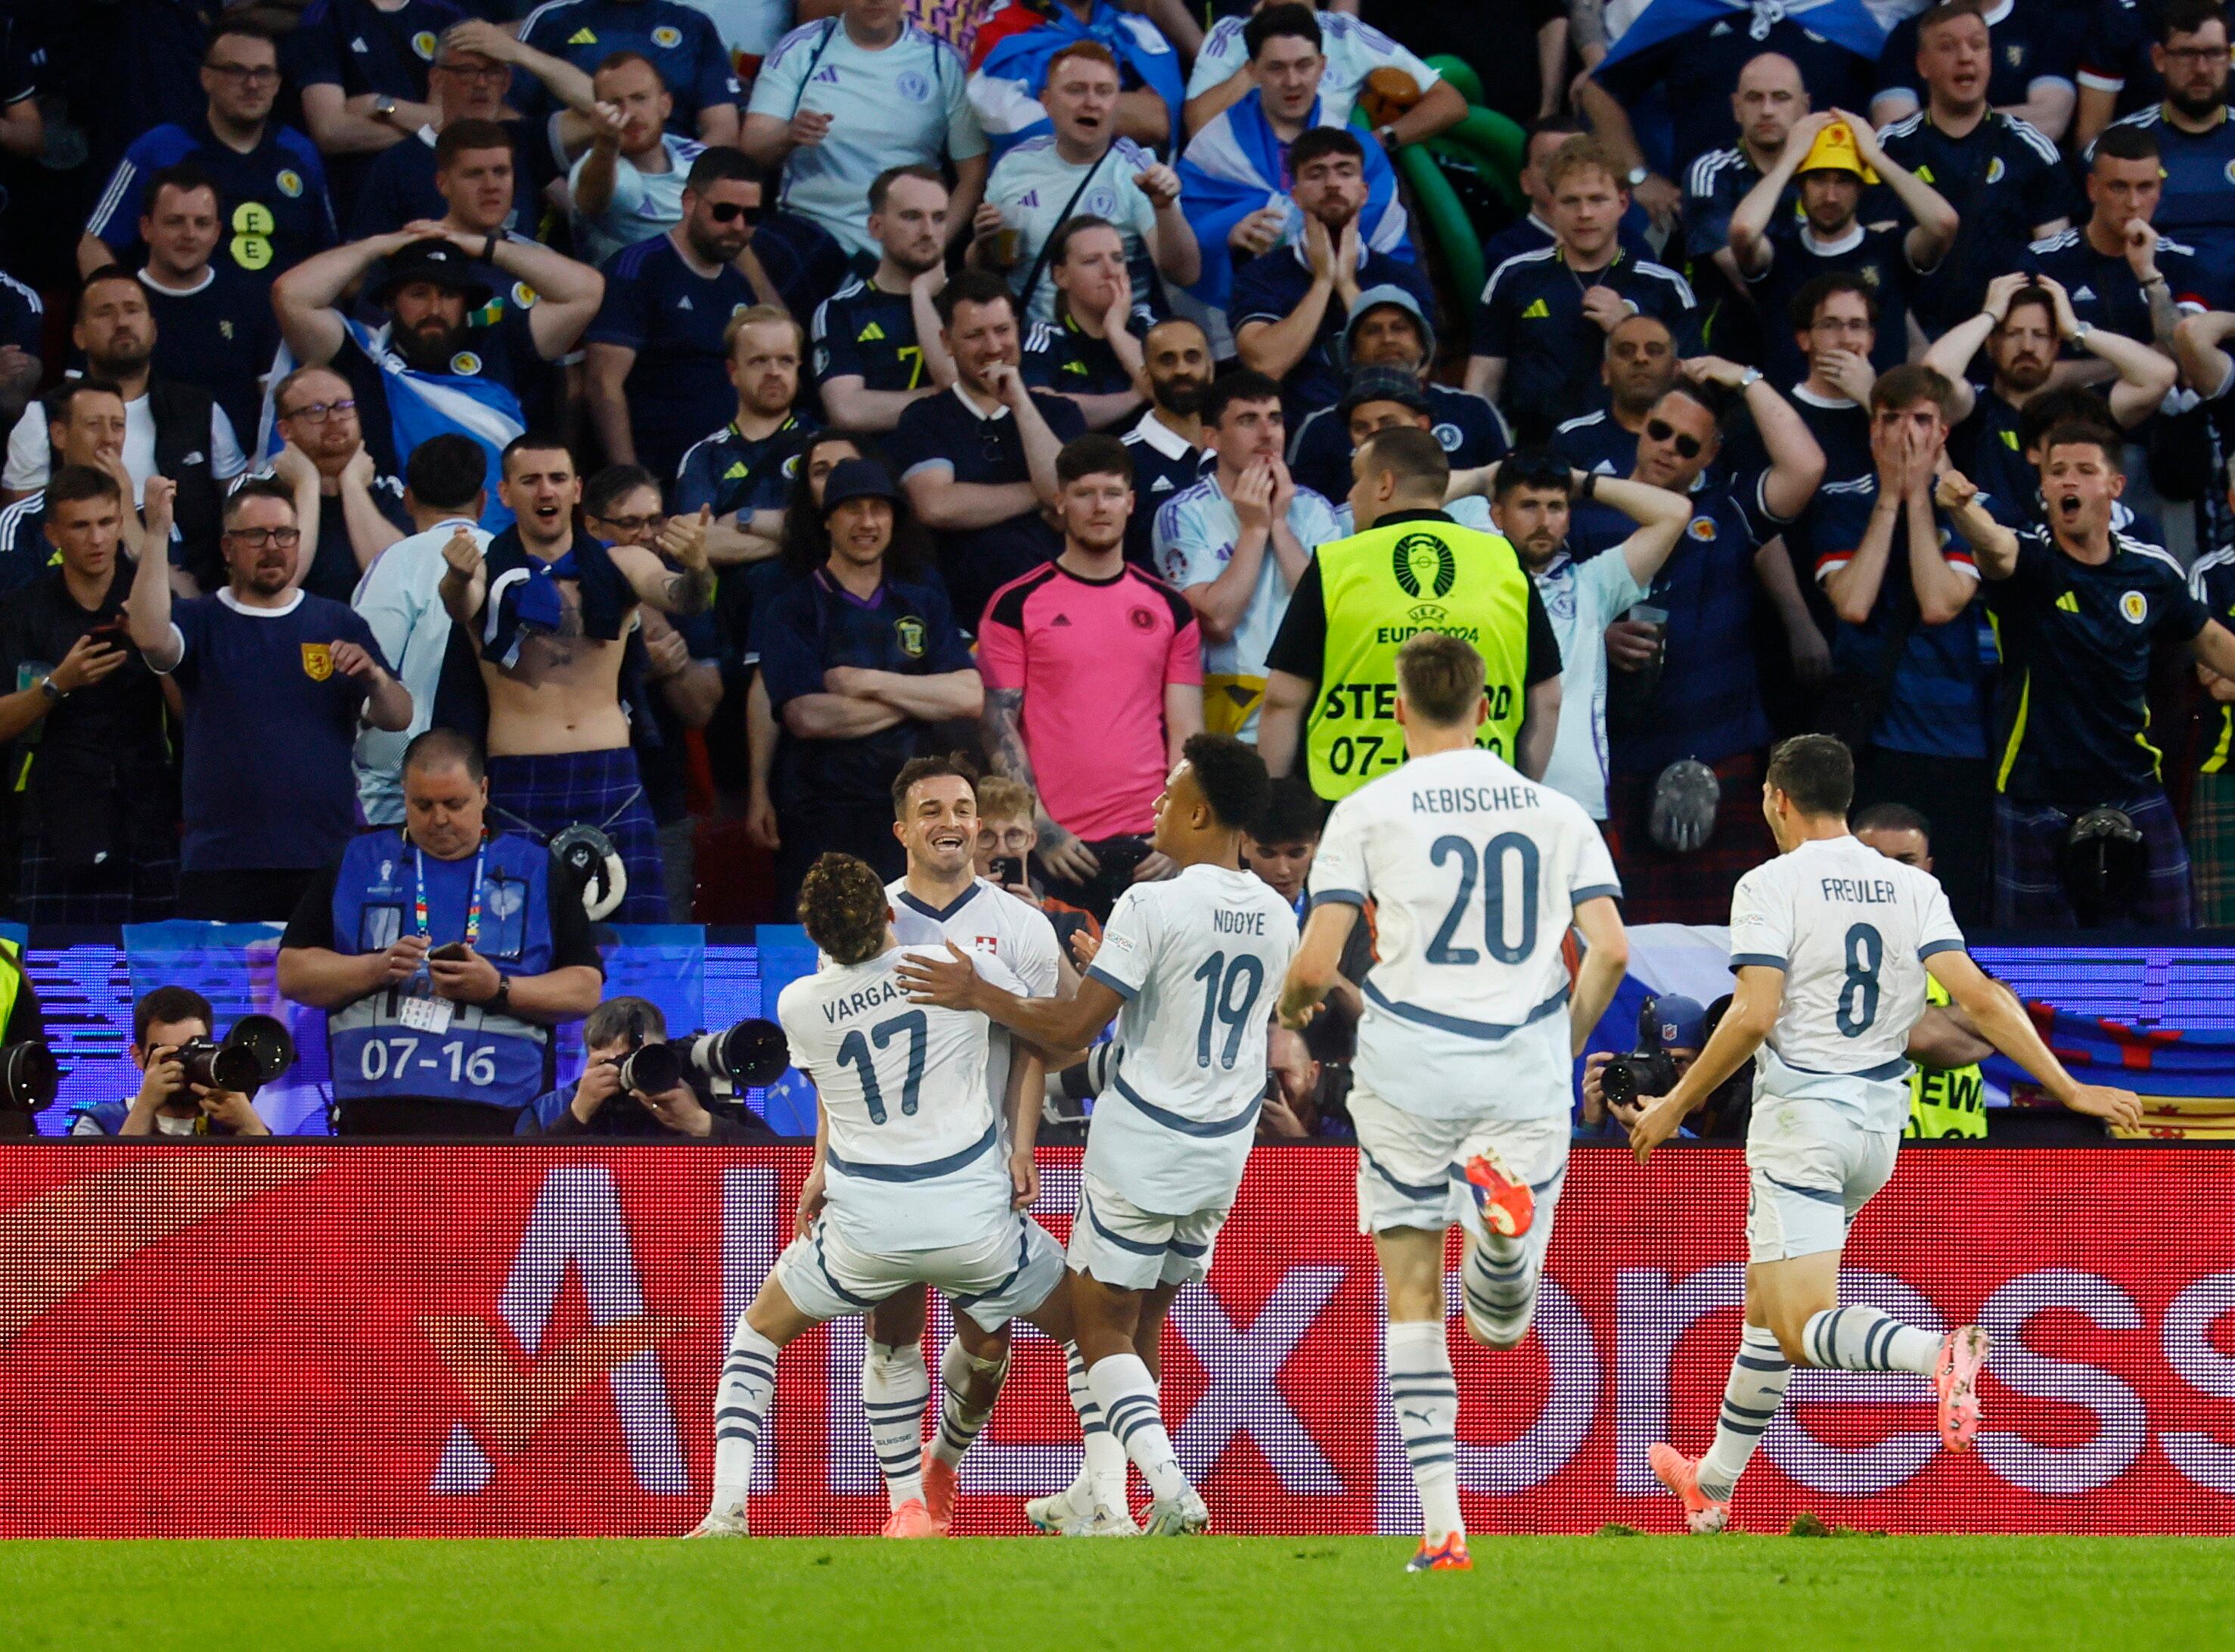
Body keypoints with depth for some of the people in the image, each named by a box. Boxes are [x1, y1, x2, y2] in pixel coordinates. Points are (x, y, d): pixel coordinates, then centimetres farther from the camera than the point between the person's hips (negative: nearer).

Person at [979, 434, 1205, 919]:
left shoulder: (1171, 609, 12)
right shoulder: (1017, 605, 4)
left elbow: (1186, 732, 11)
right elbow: (1000, 727, 0)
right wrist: (1040, 829, -10)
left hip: (1150, 844, 2)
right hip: (1058, 847, -2)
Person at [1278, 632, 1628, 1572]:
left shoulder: (1370, 811, 0)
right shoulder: (1557, 812, 9)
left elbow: (1314, 967, -4)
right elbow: (1609, 951, 1)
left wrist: (1295, 1005, 20)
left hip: (1409, 1068, -2)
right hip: (1525, 1073, 2)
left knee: (1414, 1300, 6)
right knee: (1499, 1327, 8)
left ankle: (1442, 1528, -5)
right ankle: (1504, 1212, -28)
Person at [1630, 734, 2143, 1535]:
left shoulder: (1770, 885, -8)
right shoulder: (1913, 888, 6)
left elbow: (1753, 1015, -17)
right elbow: (1980, 999, -4)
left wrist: (1677, 1104, -6)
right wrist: (2071, 1089, -3)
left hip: (1800, 1116, -7)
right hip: (1878, 1123, 7)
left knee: (1805, 1326, -12)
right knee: (1767, 1303, 22)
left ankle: (1939, 1352, -40)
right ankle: (1714, 1484, 30)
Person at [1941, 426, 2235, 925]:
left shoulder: (2152, 570, 2)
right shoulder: (2029, 562, -9)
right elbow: (1995, 547, -33)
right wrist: (1960, 505, -55)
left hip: (2134, 798, 3)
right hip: (2036, 805, -3)